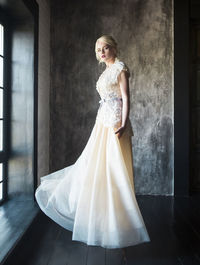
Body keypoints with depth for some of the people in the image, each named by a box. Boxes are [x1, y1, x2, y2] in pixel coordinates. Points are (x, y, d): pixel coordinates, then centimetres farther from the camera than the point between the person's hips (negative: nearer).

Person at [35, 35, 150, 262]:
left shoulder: (120, 67, -3)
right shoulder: (106, 71, 21)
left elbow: (125, 97, -12)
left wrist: (123, 124, -23)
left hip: (115, 123, -8)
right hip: (102, 123, 9)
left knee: (115, 169, -6)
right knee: (95, 166, 11)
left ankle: (119, 223, 5)